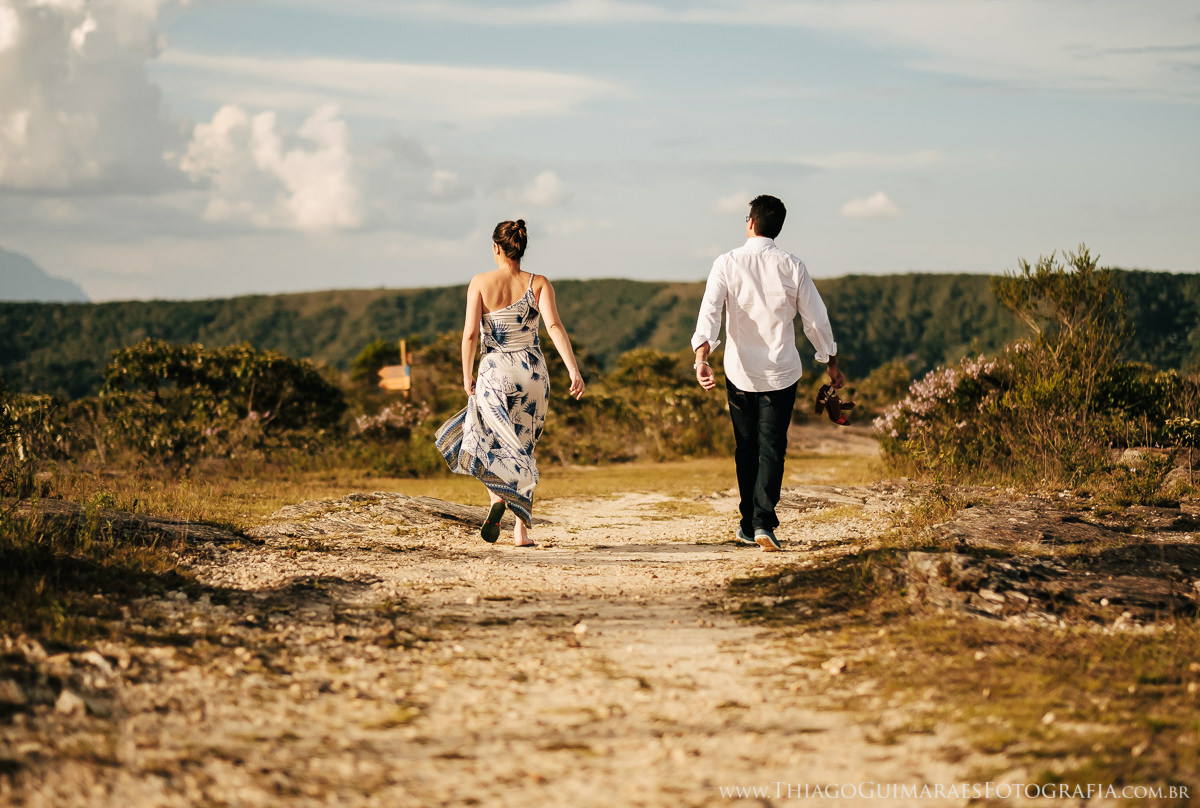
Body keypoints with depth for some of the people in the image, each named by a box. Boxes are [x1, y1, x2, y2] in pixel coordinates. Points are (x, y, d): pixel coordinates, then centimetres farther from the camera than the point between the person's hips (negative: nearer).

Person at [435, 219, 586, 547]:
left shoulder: (481, 282, -4)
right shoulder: (538, 284, -1)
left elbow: (470, 333, -9)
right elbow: (554, 326, -13)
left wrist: (467, 375, 2)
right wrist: (574, 370, -17)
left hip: (494, 372, -2)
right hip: (533, 371, 2)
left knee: (487, 440, 15)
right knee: (522, 448, 15)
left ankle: (497, 495, -17)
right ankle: (522, 530, 11)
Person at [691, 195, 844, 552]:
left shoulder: (727, 263, -5)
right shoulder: (792, 267, -3)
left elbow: (709, 311, -18)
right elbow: (816, 320, 2)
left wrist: (702, 358, -25)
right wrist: (831, 365, 14)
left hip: (740, 372, 1)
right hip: (781, 373, -1)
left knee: (746, 448, 14)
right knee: (772, 448, 0)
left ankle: (749, 525, 19)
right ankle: (763, 522, -16)